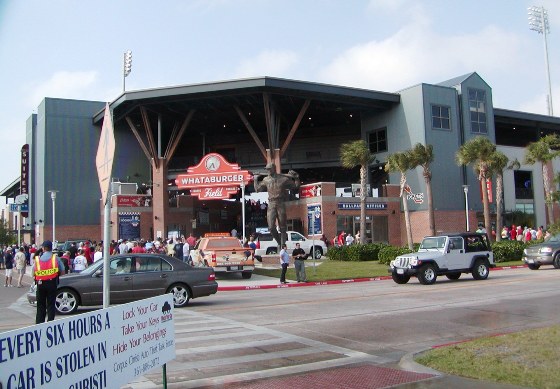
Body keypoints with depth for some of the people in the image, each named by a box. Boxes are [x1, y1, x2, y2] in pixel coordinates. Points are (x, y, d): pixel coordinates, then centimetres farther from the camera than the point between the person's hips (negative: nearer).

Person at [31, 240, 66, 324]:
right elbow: (62, 271, 0)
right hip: (52, 283, -2)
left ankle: (39, 322, 12)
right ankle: (50, 322, 0)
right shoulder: (55, 258, -1)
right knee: (51, 304, 3)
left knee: (40, 305, 12)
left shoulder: (37, 259, 4)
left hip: (40, 283, 2)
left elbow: (33, 273, 5)